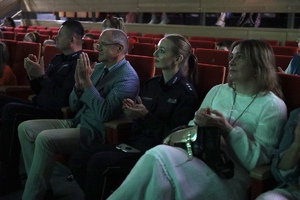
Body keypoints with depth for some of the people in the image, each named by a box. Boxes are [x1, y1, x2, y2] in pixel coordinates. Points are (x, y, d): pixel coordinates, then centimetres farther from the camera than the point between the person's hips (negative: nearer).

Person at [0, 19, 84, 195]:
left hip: (55, 115, -10)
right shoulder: (58, 59, 17)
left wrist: (41, 75, -16)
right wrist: (33, 75, 2)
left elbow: (63, 100, -22)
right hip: (39, 107, 10)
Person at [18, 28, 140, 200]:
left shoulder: (128, 77, -13)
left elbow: (105, 113, -25)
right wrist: (79, 84, -8)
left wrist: (87, 81, -24)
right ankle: (41, 184, 5)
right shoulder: (98, 67, 12)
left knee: (45, 138, -28)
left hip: (96, 132, -9)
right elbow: (74, 106, 12)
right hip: (77, 122, 9)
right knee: (25, 128, 0)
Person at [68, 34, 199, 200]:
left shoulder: (187, 94, -7)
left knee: (98, 162, -27)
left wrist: (146, 116, -20)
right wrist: (133, 113, -5)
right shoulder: (151, 84, 12)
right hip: (134, 143, 7)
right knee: (77, 159, -8)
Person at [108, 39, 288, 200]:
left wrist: (227, 129, -18)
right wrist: (198, 122, -5)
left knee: (160, 155, -28)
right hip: (200, 160, 5)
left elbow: (257, 160, -8)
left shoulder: (273, 106, -1)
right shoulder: (218, 91, 15)